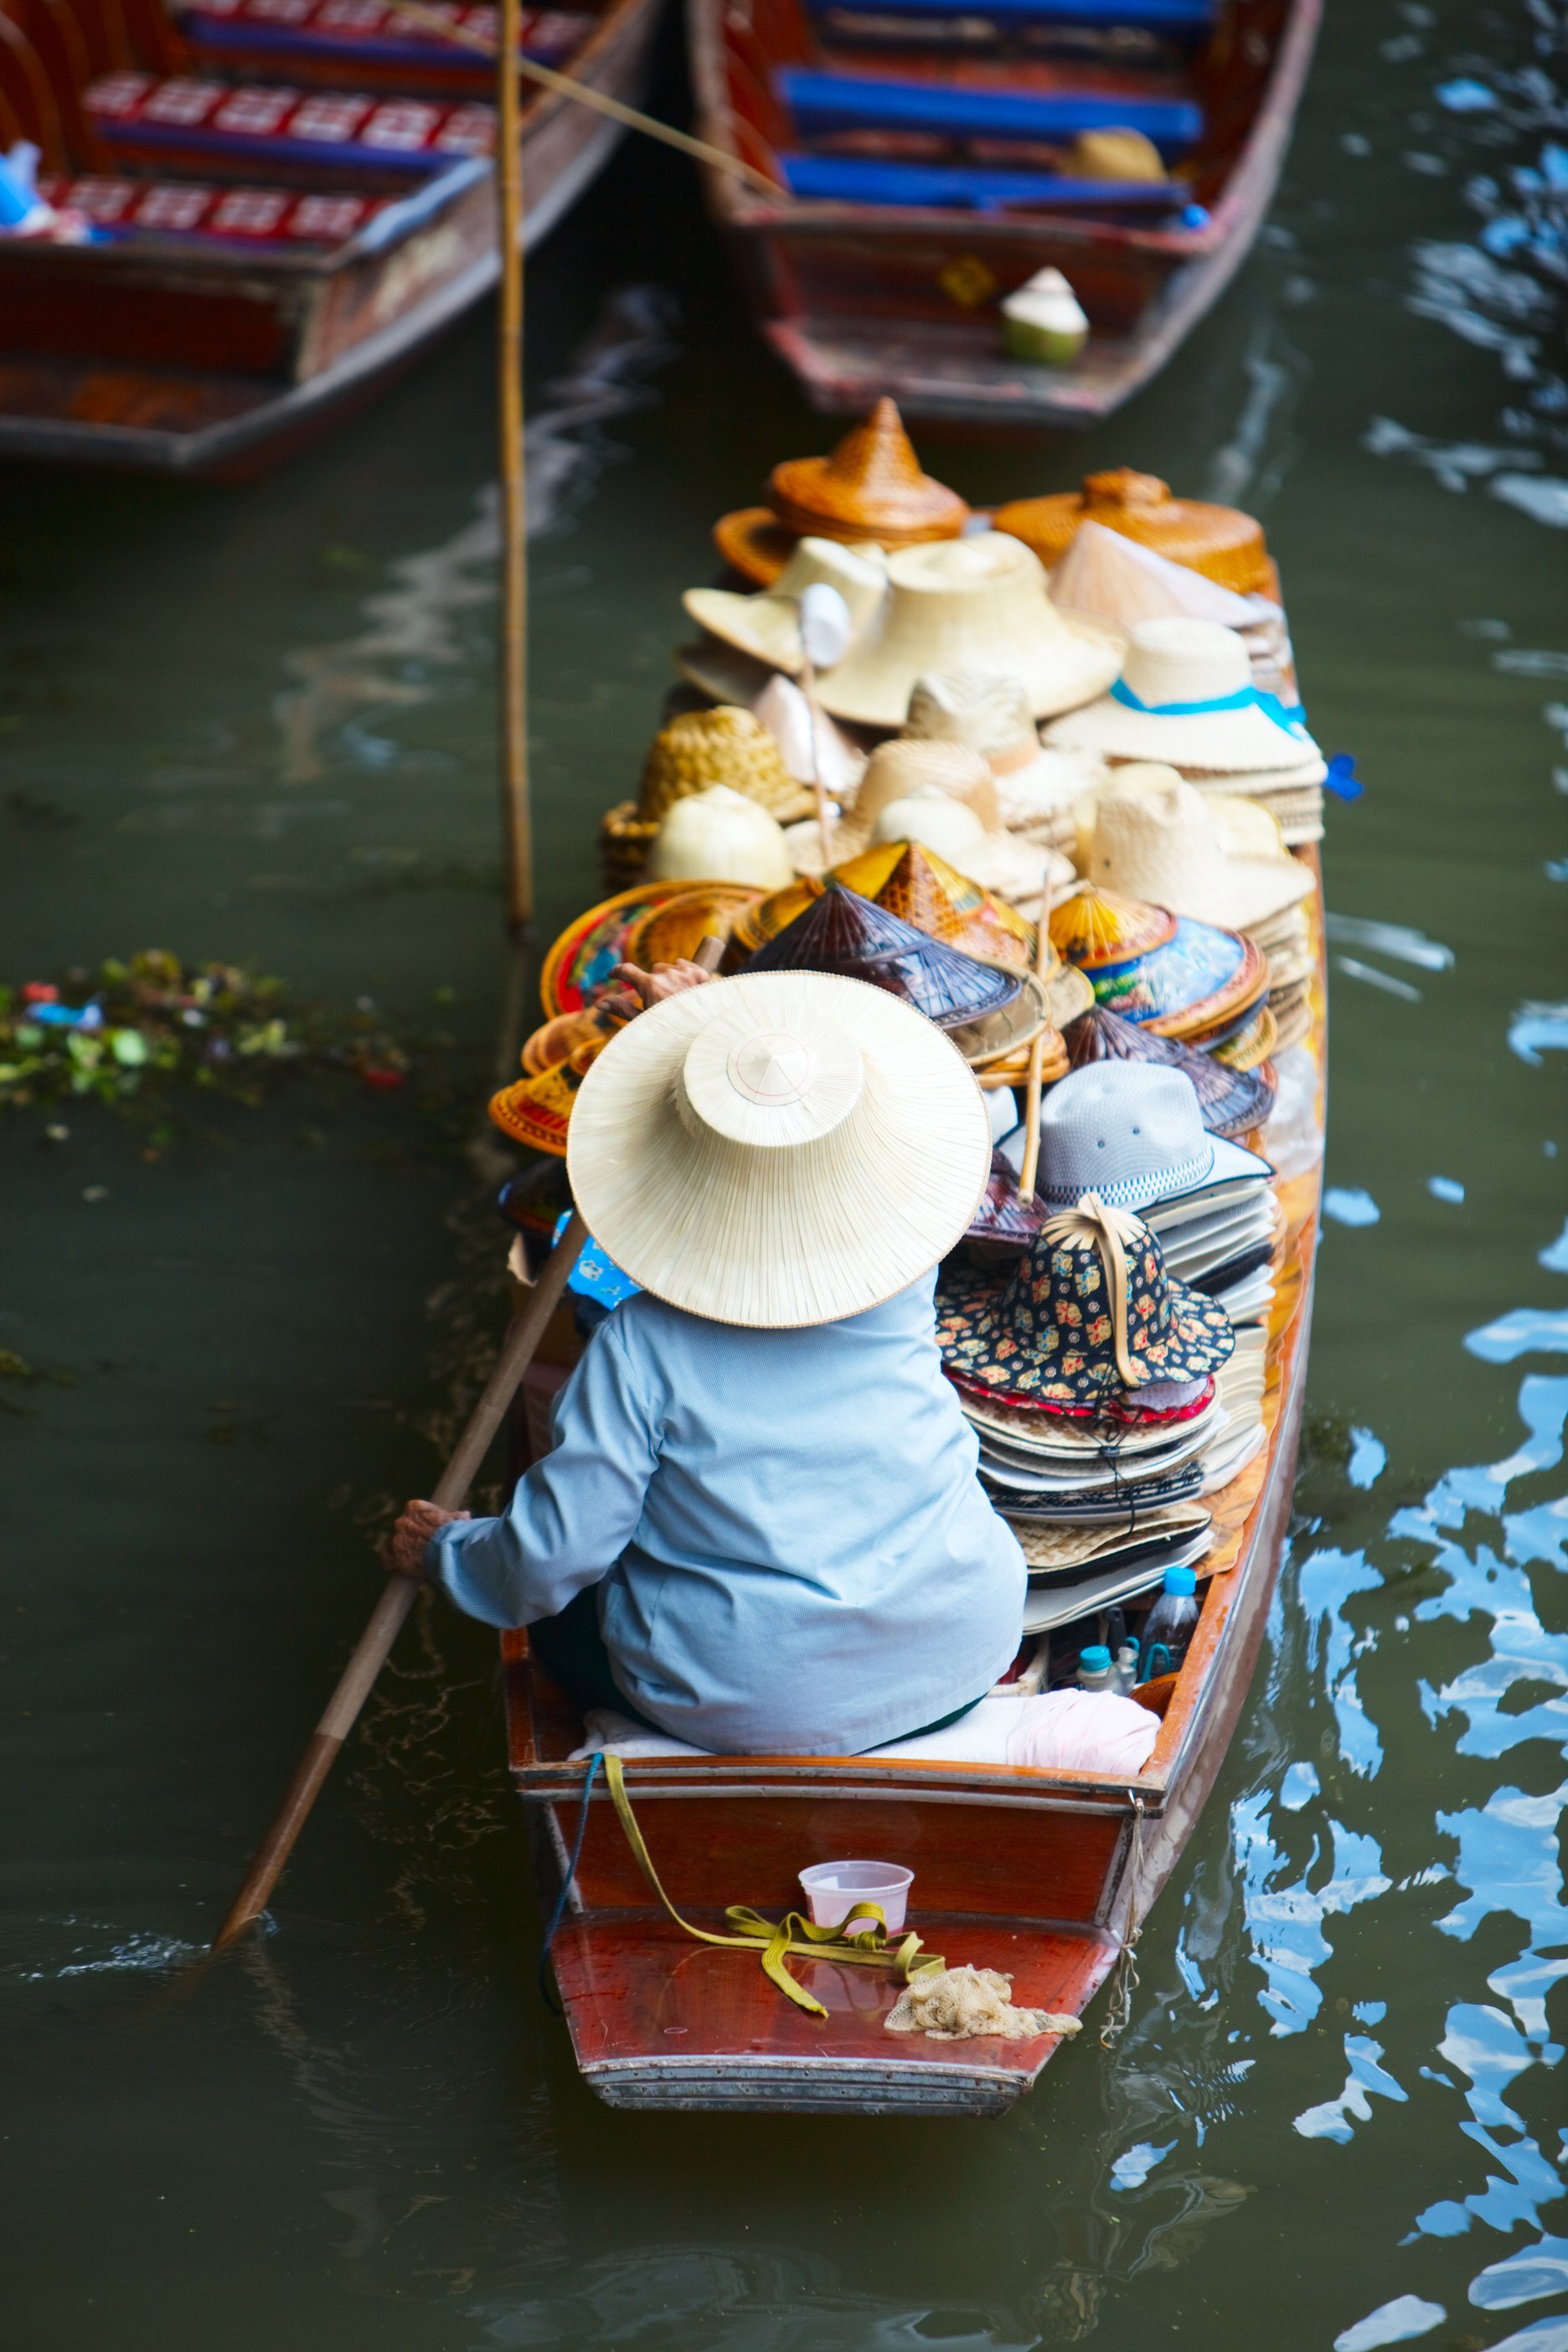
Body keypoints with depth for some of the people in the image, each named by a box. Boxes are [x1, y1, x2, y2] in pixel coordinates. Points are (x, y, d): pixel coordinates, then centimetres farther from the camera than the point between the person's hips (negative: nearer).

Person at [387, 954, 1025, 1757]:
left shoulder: (639, 1347, -19)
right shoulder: (900, 1286, -9)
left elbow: (556, 1555, -12)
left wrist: (447, 1550, 9)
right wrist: (710, 1014, 20)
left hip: (749, 1710, -4)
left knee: (562, 1616, 22)